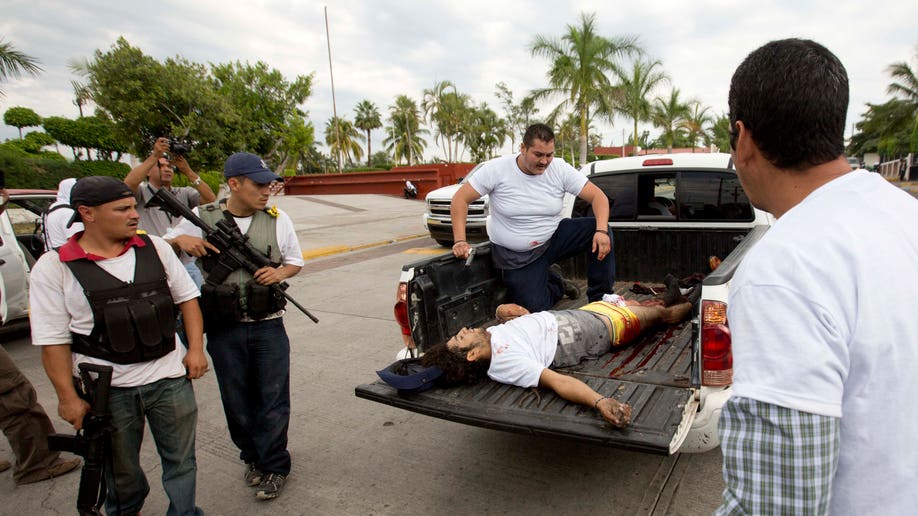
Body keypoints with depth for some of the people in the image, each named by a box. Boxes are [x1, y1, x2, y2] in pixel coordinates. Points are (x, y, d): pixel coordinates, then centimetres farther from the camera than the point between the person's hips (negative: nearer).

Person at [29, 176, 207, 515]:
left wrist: (195, 348, -1)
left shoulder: (155, 248, 1)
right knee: (120, 471, 19)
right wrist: (68, 397, -7)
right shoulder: (54, 268, -8)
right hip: (107, 390, -1)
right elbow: (53, 340, -6)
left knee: (181, 461, 14)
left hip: (170, 378, 2)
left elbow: (187, 296, 7)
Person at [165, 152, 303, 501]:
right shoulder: (202, 219, -1)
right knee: (237, 401, 14)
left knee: (273, 400, 5)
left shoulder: (277, 220, 0)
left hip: (268, 327, 0)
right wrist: (180, 241, -14)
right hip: (224, 329, 1)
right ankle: (252, 457, 36)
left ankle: (274, 466, 22)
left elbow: (295, 261, 11)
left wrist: (279, 273, -11)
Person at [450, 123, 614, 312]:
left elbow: (597, 196, -11)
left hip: (553, 237, 2)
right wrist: (460, 241, -21)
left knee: (599, 230, -18)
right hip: (516, 257, -2)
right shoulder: (497, 169, -16)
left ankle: (600, 299, 0)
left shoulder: (560, 169, -10)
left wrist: (602, 231, -29)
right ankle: (555, 283, 27)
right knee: (535, 309, -10)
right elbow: (460, 199, -12)